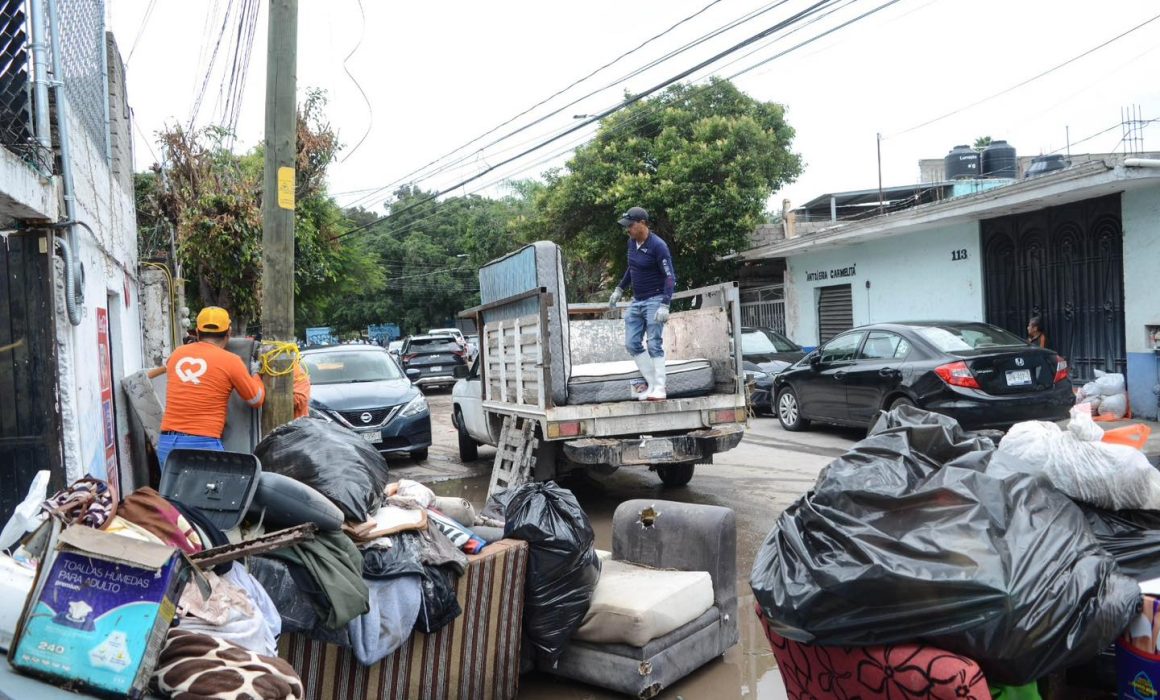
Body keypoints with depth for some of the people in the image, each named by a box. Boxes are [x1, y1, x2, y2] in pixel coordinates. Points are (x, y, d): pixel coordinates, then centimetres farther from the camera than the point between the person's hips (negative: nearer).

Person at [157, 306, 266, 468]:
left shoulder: (176, 354, 10)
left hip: (166, 443, 5)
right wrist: (256, 376, 27)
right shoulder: (230, 361, -4)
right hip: (203, 444, -5)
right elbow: (256, 400, 7)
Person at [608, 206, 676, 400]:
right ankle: (652, 384, 10)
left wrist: (664, 305, -28)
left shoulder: (658, 246, -17)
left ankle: (659, 389, -6)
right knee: (632, 344, 4)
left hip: (654, 300, -8)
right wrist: (620, 289, 22)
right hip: (636, 301, 8)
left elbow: (670, 277, -19)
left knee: (654, 345, -11)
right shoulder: (632, 242, 6)